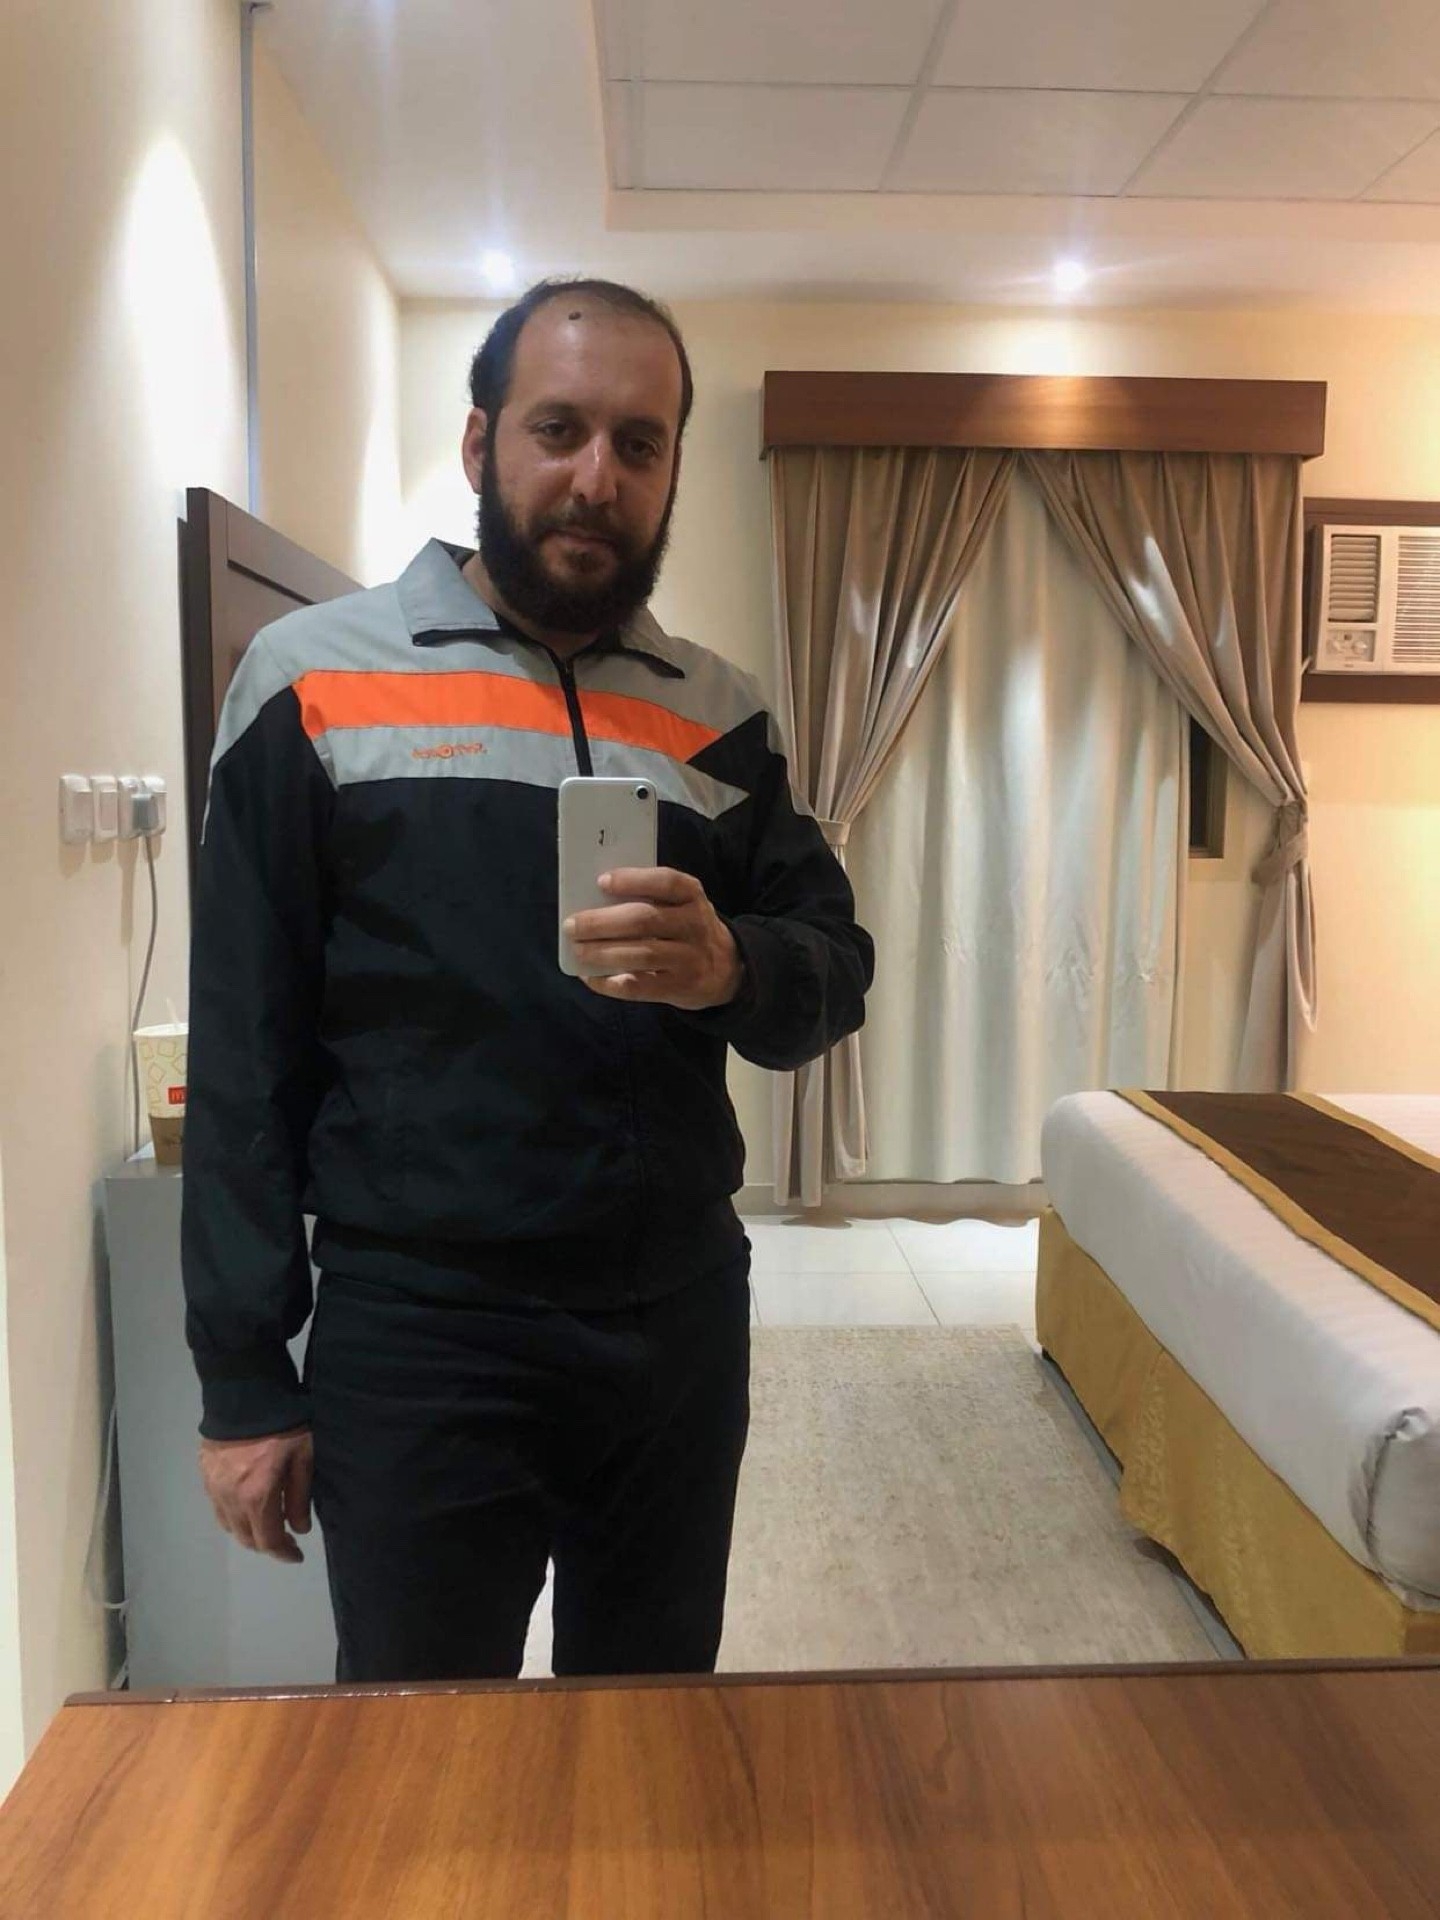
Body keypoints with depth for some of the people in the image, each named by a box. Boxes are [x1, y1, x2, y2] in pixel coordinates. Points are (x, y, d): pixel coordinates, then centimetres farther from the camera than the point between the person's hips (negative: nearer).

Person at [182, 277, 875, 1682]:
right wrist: (242, 1378, -5)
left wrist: (733, 968, -19)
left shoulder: (720, 714, 6)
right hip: (416, 1339, -3)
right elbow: (244, 1056, -4)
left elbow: (837, 971, 4)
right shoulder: (313, 678, -3)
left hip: (681, 1325, 4)